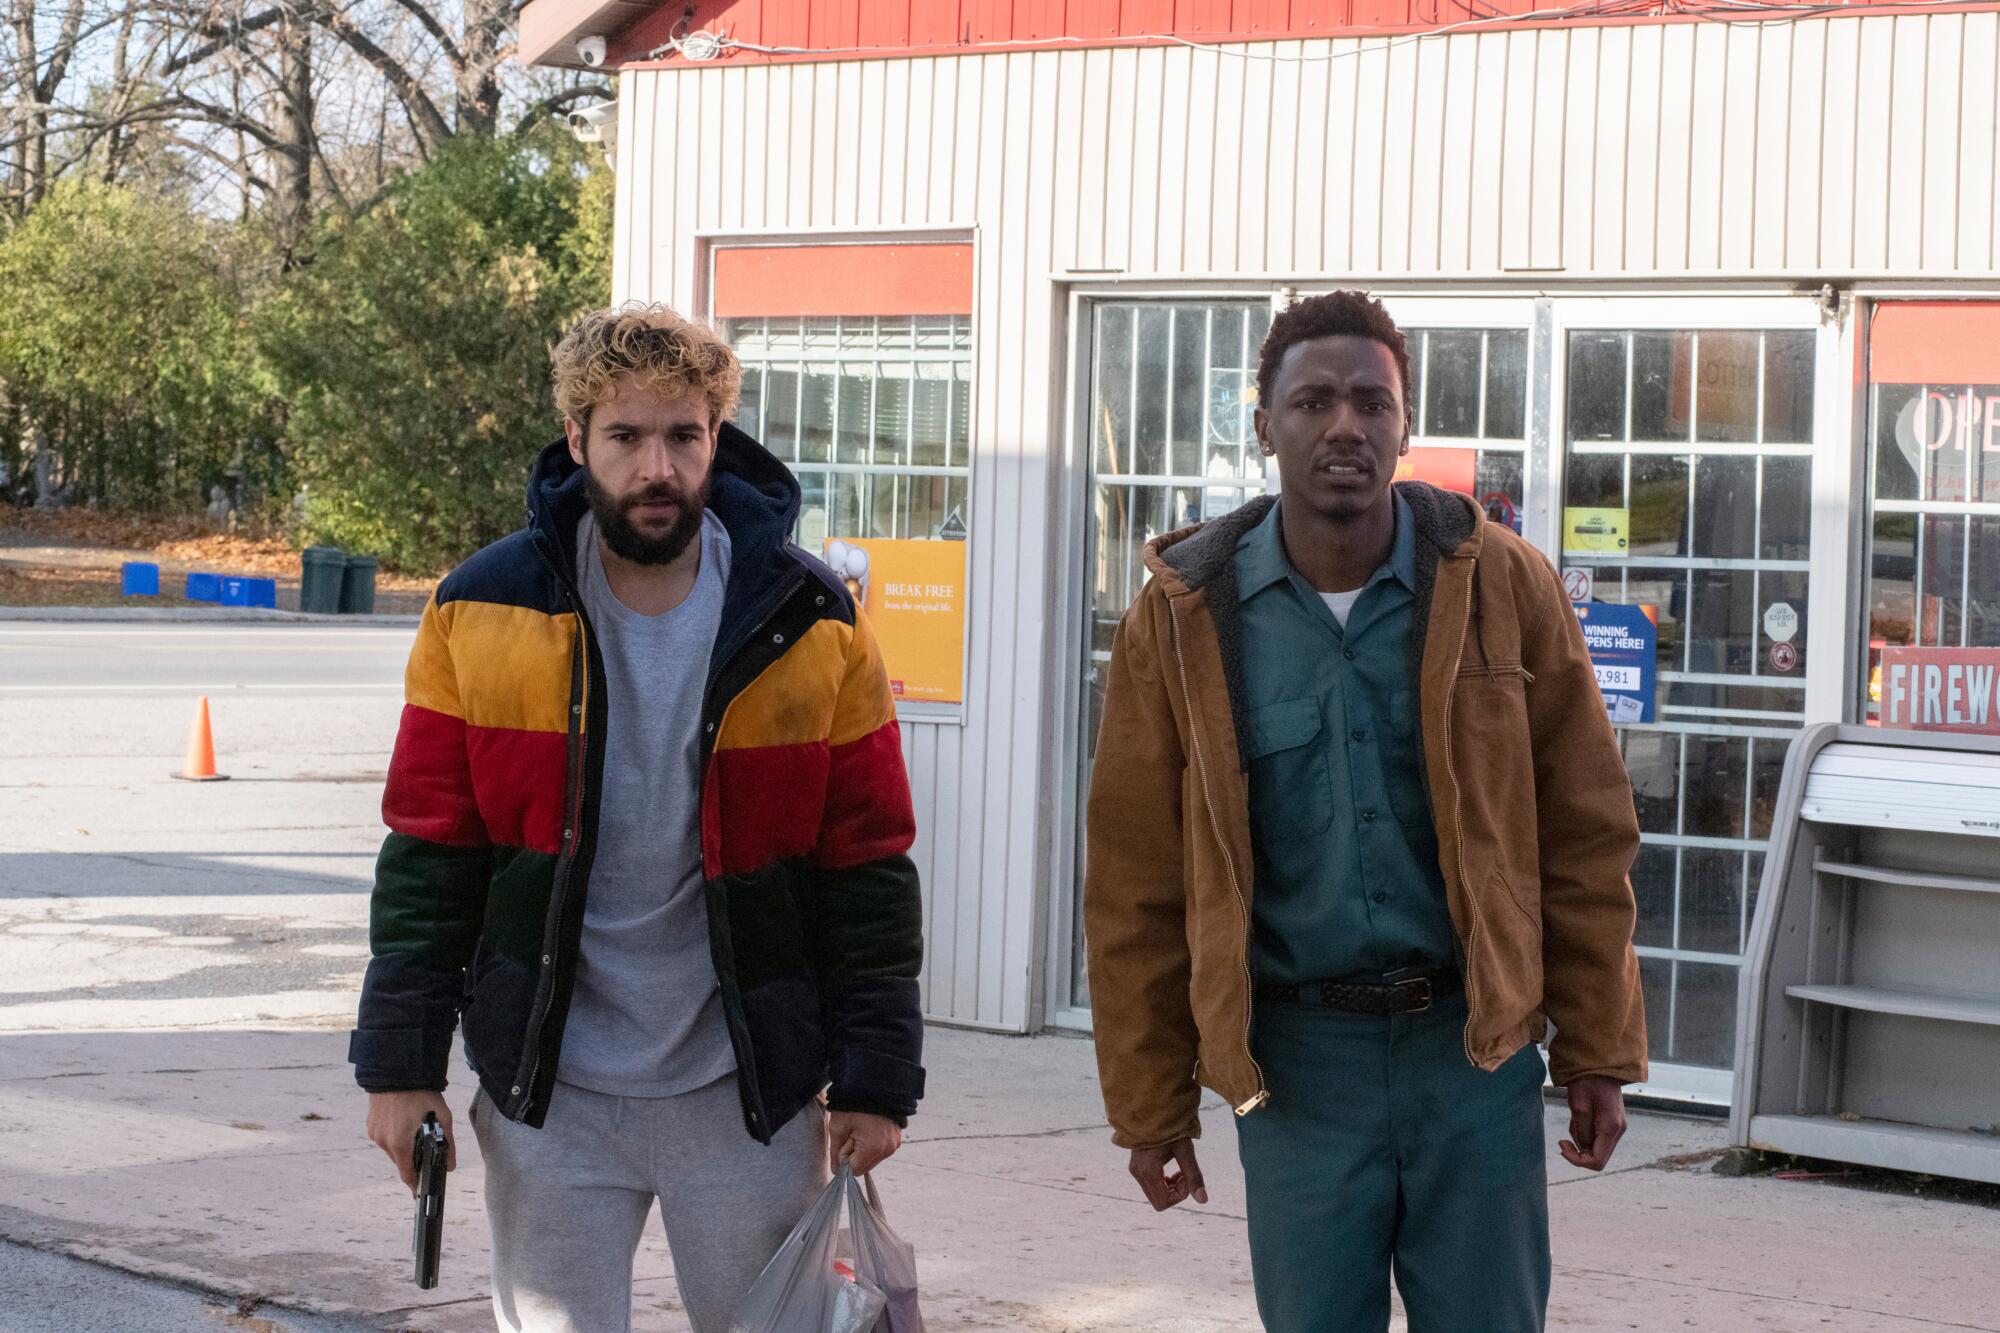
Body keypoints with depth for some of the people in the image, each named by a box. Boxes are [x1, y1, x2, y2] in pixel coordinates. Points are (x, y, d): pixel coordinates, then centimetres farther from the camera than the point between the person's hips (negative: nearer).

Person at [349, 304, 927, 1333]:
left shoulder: (809, 626, -2)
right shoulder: (481, 613, -1)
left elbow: (868, 867, 0)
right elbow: (428, 853, 1)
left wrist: (875, 1079, -4)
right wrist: (400, 1061, -3)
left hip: (749, 1092, 0)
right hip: (547, 1092, 0)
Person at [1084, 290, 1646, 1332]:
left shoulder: (1503, 584, -2)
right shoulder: (1184, 617, -2)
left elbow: (1584, 833, 3)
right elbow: (1136, 881, 3)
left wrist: (1597, 1055, 3)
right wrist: (1150, 1105, 3)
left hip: (1475, 1049, 0)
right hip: (1295, 1057, 0)